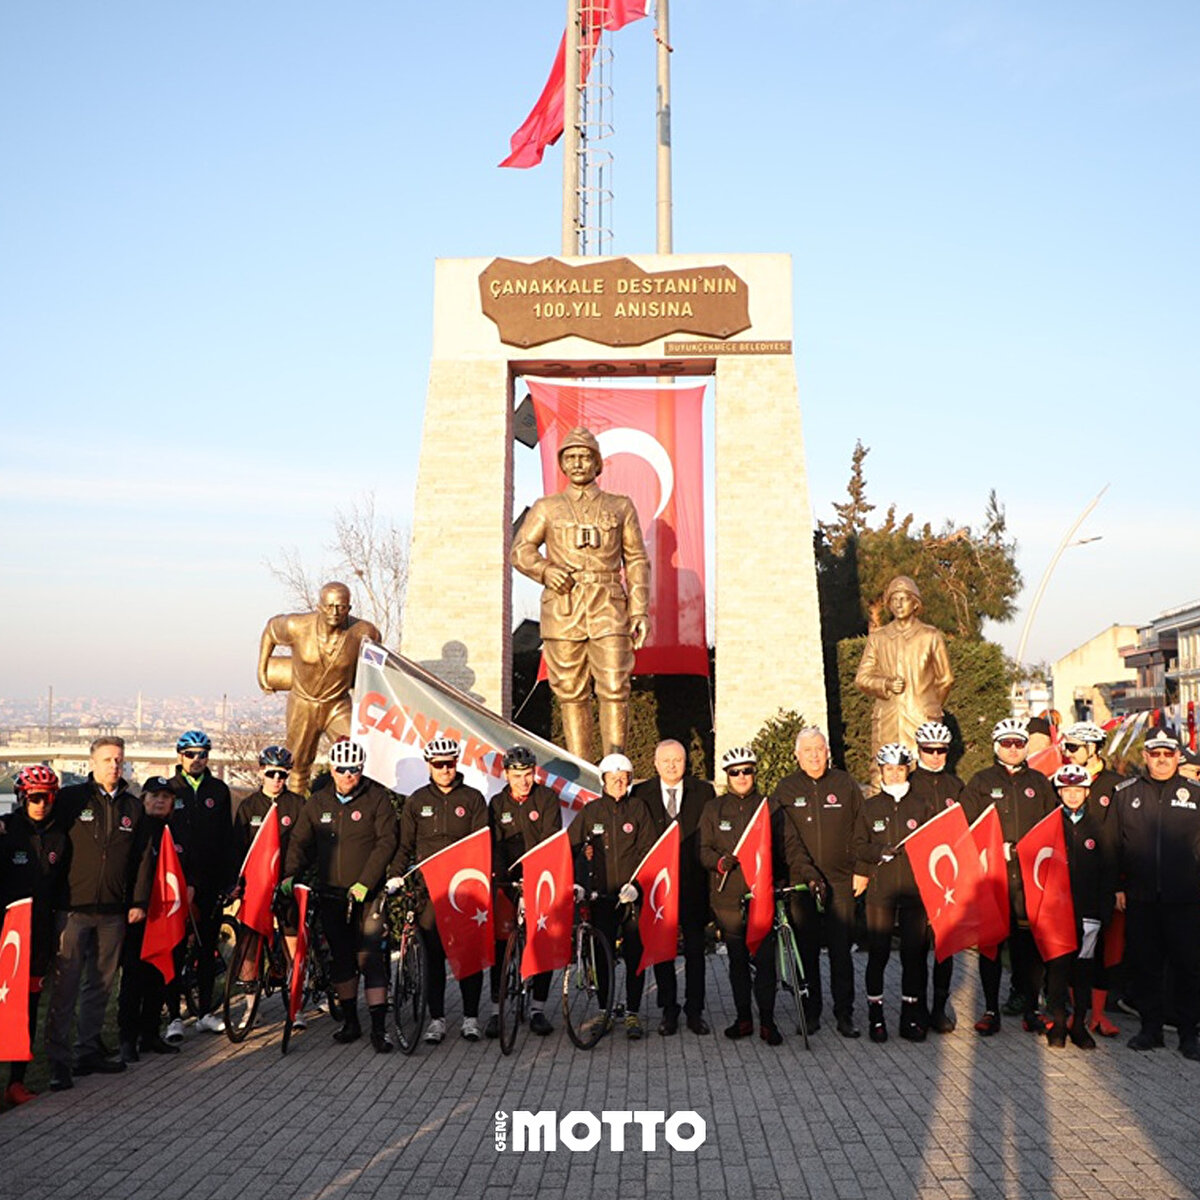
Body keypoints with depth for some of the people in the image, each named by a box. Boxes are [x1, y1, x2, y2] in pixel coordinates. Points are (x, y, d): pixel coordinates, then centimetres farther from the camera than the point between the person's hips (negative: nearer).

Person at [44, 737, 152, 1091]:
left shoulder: (133, 807, 10)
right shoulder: (71, 798, -1)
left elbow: (143, 858, 12)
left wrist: (139, 901, 5)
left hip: (114, 911, 4)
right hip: (73, 907, -4)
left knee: (100, 985, 12)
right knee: (65, 987, -5)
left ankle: (89, 1051, 23)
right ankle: (58, 1060, 2)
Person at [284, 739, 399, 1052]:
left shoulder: (377, 798, -4)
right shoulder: (317, 802, 9)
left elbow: (386, 842, -10)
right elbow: (301, 841, 9)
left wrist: (365, 882, -18)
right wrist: (290, 874, -8)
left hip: (368, 894, -4)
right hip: (331, 894, 4)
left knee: (370, 957, -10)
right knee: (341, 959, 12)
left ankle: (378, 1028, -8)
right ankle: (350, 1021, 25)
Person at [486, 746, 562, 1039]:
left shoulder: (547, 798, -2)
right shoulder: (498, 803, 4)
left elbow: (551, 838, -12)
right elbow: (496, 845, -3)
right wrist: (499, 876, -20)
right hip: (509, 882, 1)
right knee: (501, 942, -2)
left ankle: (538, 1009, 8)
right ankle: (497, 1009, 6)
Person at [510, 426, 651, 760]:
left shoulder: (621, 507, 14)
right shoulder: (547, 508, 14)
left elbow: (636, 561, 12)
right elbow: (521, 550, 11)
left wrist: (640, 612, 2)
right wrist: (545, 570, -11)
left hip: (608, 609, -1)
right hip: (563, 610, 1)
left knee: (614, 688, -10)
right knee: (571, 692, 1)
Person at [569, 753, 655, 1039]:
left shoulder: (638, 809, 4)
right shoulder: (591, 812, 7)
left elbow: (647, 851, -1)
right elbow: (569, 848, 5)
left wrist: (635, 884, -12)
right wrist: (576, 882, -7)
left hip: (632, 895, -1)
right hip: (602, 894, 1)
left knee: (635, 956, -1)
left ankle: (632, 1013, 8)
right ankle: (604, 1010, 16)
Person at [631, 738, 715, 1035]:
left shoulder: (703, 792, 5)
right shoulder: (641, 794, 3)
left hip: (693, 885, 0)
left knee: (695, 949, 5)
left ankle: (695, 1011, 14)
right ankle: (668, 1010, 15)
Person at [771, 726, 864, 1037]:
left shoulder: (845, 784, 5)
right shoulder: (786, 789, 5)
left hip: (840, 881, 0)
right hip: (799, 882, 1)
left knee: (841, 950, 1)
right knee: (806, 950, 5)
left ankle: (844, 1014, 10)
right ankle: (810, 1012, 17)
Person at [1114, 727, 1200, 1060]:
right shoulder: (1126, 793, 6)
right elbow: (1115, 843, 7)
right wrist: (1117, 886, 2)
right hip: (1140, 898, 1)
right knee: (1143, 964, 8)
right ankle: (1150, 1027, 21)